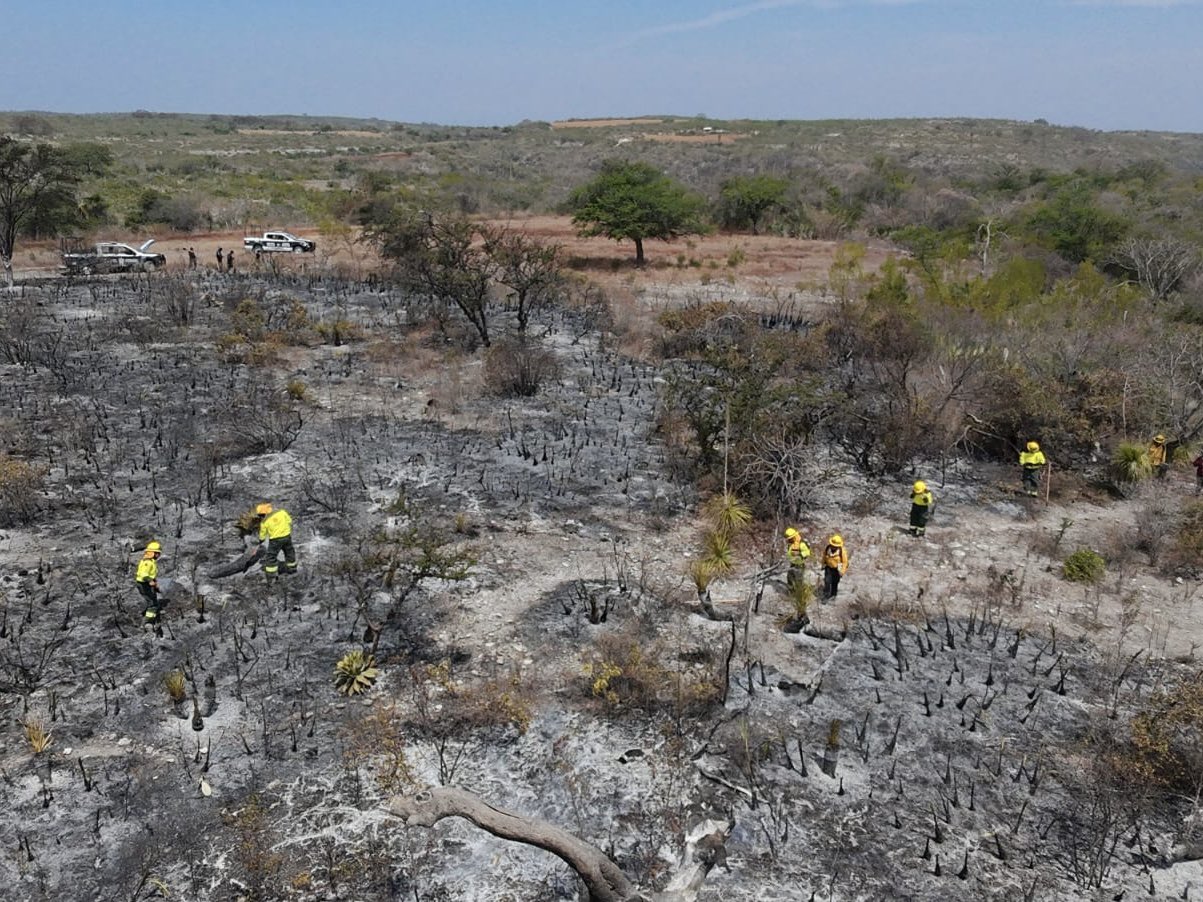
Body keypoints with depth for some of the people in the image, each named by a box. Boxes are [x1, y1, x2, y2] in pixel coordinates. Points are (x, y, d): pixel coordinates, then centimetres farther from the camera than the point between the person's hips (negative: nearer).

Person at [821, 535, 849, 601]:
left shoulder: (842, 551, -23)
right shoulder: (827, 548, -14)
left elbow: (845, 562, -14)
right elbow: (824, 557, 5)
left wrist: (842, 572, -14)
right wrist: (823, 565, 14)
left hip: (837, 569, -2)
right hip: (829, 568, 2)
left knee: (835, 582, 13)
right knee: (827, 581, -9)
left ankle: (833, 594, 35)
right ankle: (826, 595, 1)